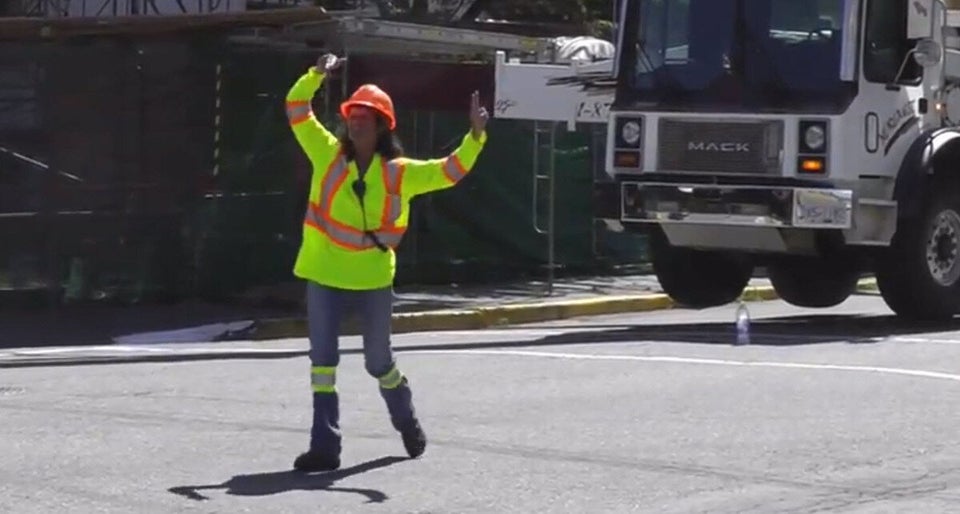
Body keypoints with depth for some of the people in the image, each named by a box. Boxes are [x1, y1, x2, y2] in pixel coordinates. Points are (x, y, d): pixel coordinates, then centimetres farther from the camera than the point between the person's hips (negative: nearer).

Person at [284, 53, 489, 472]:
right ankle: (325, 447, 1)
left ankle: (407, 422, 40)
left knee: (378, 361, 14)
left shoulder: (398, 172, -3)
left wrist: (475, 137, -18)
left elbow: (450, 171, -5)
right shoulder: (328, 154, -1)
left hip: (374, 280, -1)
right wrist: (317, 74, -18)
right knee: (322, 358, -3)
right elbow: (297, 110, -4)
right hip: (324, 276, 1)